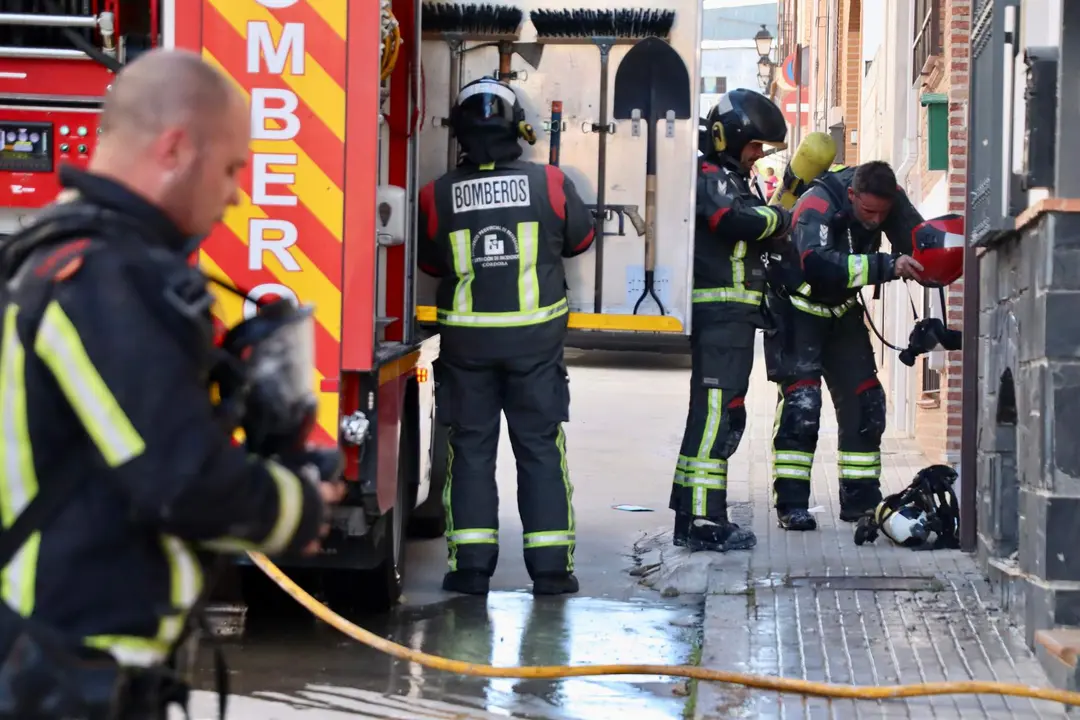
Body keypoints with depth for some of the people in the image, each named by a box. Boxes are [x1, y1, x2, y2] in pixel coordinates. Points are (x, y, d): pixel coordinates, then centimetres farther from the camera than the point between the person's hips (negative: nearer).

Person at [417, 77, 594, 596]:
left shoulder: (437, 196, -6)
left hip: (465, 339, 0)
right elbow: (580, 238, 11)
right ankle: (551, 566, 7)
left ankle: (472, 564, 5)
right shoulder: (548, 183, -6)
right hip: (535, 338, 0)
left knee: (471, 449, 8)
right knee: (540, 448, 7)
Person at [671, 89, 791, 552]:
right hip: (719, 311, -11)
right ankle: (703, 521, -18)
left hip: (733, 316, 11)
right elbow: (738, 222, -25)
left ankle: (691, 516, 18)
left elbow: (761, 236, 22)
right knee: (716, 411, -14)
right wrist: (777, 218, -6)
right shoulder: (709, 178, -9)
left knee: (723, 415, 13)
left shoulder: (733, 180, 24)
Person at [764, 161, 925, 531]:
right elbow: (819, 264, -47)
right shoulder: (818, 205, -33)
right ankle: (791, 503, -13)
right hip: (797, 308, -6)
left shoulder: (891, 201, -15)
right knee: (801, 400, -16)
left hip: (841, 309, 6)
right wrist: (885, 266, -53)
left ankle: (861, 499, 12)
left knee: (864, 399, 3)